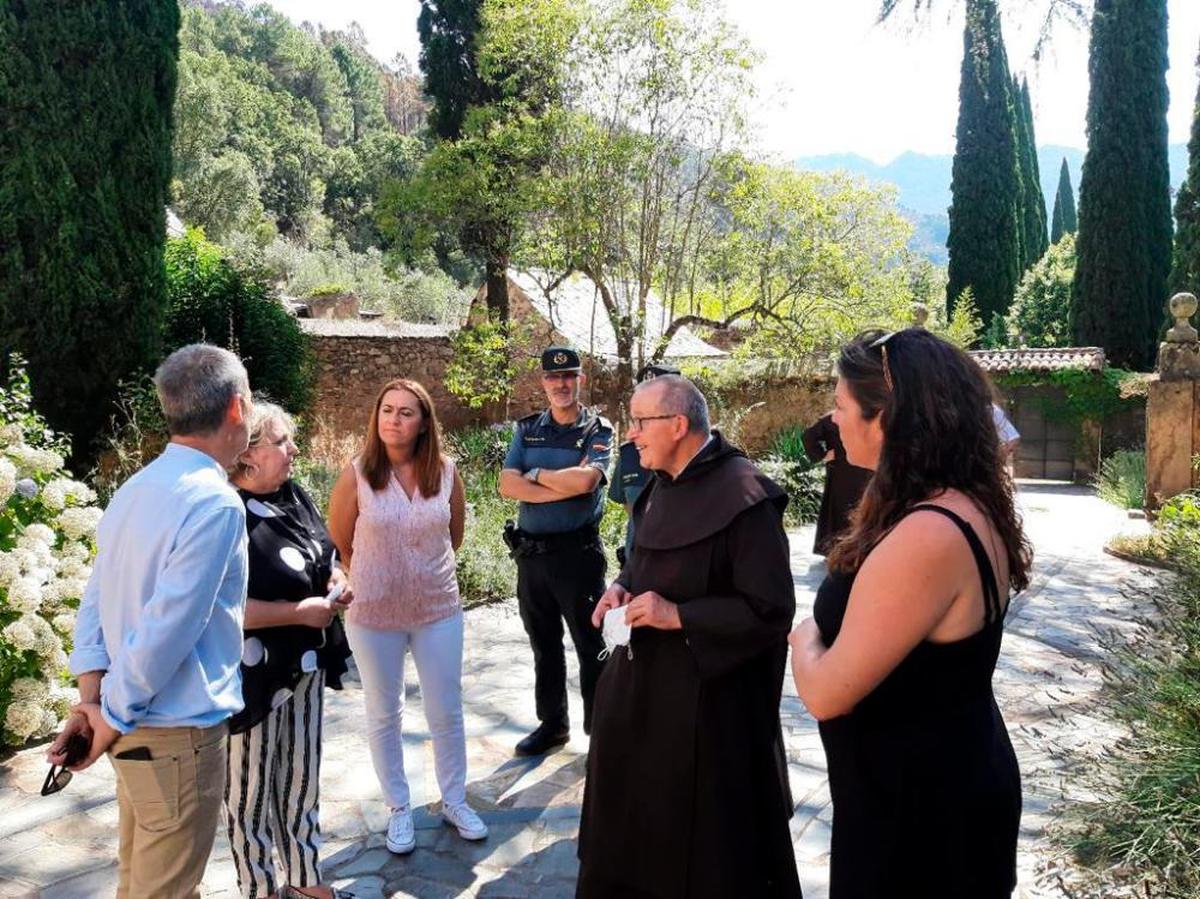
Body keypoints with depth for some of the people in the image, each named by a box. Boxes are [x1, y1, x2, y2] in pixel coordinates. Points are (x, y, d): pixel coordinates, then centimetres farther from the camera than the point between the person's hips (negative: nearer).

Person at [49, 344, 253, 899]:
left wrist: (92, 697, 1)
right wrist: (111, 717, -13)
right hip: (176, 733, -9)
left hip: (137, 724, 9)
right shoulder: (215, 502, -24)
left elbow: (95, 602, 6)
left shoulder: (136, 489, 5)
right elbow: (167, 631, -26)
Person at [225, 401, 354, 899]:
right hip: (255, 675, -8)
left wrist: (336, 582, -3)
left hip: (306, 666, 8)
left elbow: (324, 557, 18)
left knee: (302, 775, 21)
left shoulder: (295, 495, 4)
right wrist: (299, 612, -22)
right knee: (253, 789, 10)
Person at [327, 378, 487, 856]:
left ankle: (454, 801, 34)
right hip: (373, 616, -1)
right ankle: (399, 808, 34)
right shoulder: (356, 474, -12)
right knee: (384, 715, 14)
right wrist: (376, 581, 7)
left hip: (439, 610, 1)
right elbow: (340, 544, -1)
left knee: (447, 712, 12)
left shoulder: (446, 472, -7)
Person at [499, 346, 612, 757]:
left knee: (590, 645, 7)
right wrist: (564, 487, -16)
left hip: (577, 552, -4)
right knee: (544, 645, 16)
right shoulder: (527, 429, 7)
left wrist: (535, 474, -9)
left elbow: (584, 480, -23)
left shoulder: (598, 431, -5)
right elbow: (508, 485, -6)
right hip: (531, 552, 5)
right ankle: (552, 723, 32)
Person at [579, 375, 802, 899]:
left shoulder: (743, 497, -22)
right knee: (633, 810, 22)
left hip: (708, 693, -8)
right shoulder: (664, 484, 5)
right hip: (642, 679, 8)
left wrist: (678, 615, -22)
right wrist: (623, 586, -2)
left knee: (705, 840, 9)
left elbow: (771, 610, -22)